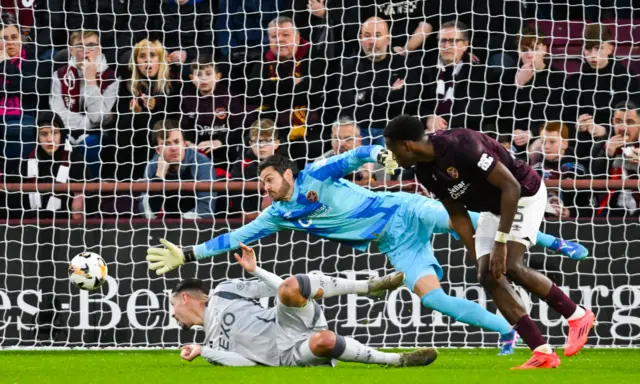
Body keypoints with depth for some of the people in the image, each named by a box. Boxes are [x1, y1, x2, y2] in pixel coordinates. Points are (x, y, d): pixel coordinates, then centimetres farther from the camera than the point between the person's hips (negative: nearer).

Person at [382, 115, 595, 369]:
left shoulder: (461, 146, -32)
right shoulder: (425, 172, -5)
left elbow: (511, 186, -30)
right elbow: (458, 217, 6)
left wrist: (501, 243, -30)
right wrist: (477, 258, 1)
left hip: (524, 195, -9)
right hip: (492, 207, 9)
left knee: (509, 265, -24)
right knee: (487, 275, -6)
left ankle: (577, 315, -5)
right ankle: (543, 354, -7)